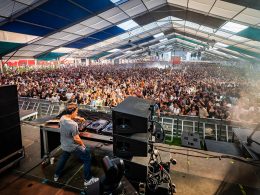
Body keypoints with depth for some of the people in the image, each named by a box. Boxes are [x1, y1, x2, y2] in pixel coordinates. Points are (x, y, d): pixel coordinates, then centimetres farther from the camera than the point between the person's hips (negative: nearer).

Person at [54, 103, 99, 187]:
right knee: (87, 159, 6)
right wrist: (82, 144, -9)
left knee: (63, 158, 34)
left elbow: (69, 117, 16)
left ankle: (56, 175, 52)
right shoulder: (73, 124, -33)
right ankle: (87, 180, 16)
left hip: (64, 145, 8)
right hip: (73, 147, -8)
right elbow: (76, 139, -25)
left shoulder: (62, 118, -9)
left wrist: (78, 118, 6)